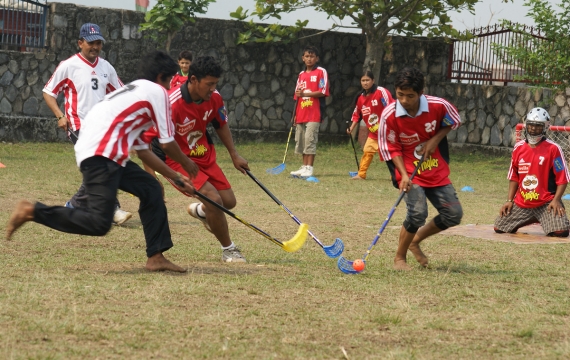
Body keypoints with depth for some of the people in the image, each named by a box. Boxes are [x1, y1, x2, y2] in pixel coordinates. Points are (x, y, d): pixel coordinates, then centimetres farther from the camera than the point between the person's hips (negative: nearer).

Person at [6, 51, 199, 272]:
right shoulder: (157, 91, 4)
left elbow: (143, 151, 32)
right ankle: (32, 212, -12)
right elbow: (167, 143, 3)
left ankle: (156, 257, 17)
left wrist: (175, 176, 34)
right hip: (101, 155, -10)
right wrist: (187, 163, 22)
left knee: (150, 190, 18)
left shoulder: (134, 91, 30)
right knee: (99, 223, -16)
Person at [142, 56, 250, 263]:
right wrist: (151, 177, -29)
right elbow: (148, 139, -25)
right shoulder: (172, 104, -30)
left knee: (228, 201, 7)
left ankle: (199, 211, 43)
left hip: (205, 156, 7)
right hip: (177, 160, -7)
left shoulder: (214, 99, -9)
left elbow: (221, 125, 13)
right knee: (213, 199, -22)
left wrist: (234, 155, 16)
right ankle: (228, 250, -2)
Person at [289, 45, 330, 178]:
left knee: (310, 140, -11)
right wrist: (295, 114, 16)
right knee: (301, 141, 8)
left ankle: (309, 169, -10)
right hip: (301, 114, 7)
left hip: (314, 113, -7)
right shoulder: (301, 74, 18)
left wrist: (304, 94, -19)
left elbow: (322, 92, -11)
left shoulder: (321, 72, -2)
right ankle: (304, 167, 15)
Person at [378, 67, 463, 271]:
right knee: (418, 213, -24)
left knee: (453, 215, 1)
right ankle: (399, 259, -3)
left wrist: (435, 140, -9)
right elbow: (392, 149, -9)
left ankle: (415, 241, 25)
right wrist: (404, 175, -21)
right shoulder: (389, 116, -19)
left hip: (437, 171, 4)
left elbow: (453, 122, 7)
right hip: (409, 173, -4)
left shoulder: (438, 106, -15)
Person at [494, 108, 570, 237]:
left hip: (546, 203, -5)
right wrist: (509, 200, 6)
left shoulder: (553, 149, -9)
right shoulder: (518, 148, 5)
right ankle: (531, 220, 25)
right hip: (521, 203, 5)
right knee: (499, 228, 1)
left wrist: (556, 200, -19)